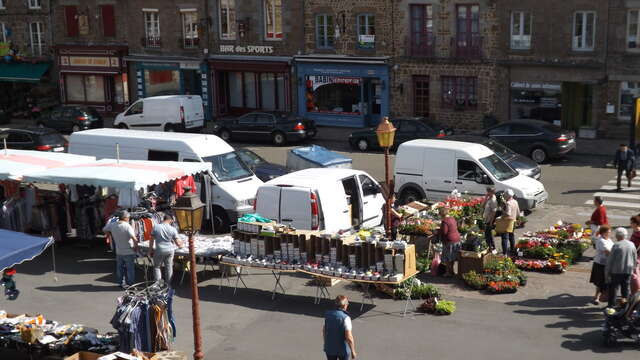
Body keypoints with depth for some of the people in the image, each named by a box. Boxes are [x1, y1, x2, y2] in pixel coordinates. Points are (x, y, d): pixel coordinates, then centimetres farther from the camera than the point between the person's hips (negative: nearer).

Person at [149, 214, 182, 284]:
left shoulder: (156, 227, -6)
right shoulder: (173, 229, -7)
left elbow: (151, 240, -2)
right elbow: (178, 243, -4)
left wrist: (150, 250, 10)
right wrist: (180, 244, 19)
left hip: (159, 251, -1)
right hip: (170, 250, 1)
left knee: (157, 267, 14)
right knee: (169, 268, 13)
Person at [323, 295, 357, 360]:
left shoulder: (328, 315, -5)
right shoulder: (345, 318, -23)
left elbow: (324, 331, 8)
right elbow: (349, 337, -25)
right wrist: (353, 351, -13)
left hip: (330, 348, 4)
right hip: (342, 349, -4)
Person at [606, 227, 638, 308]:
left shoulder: (616, 245, -14)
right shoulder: (631, 245, 1)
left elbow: (610, 260, -11)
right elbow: (635, 258, 11)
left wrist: (607, 271, -3)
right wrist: (633, 267, 24)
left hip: (616, 271, -4)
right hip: (628, 270, 4)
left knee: (613, 287, 5)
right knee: (626, 287, 14)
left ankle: (611, 304, 7)